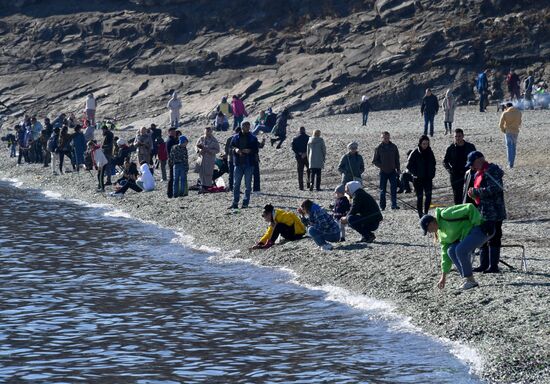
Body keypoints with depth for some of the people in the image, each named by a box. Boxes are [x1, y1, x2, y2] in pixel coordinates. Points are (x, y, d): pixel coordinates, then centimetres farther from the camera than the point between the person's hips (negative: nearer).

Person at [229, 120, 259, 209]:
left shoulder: (253, 138, 5)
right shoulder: (235, 137, 10)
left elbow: (256, 150, 1)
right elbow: (231, 147, 11)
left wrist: (250, 151, -18)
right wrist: (235, 150, -10)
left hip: (249, 164, -1)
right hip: (238, 163, 1)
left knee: (248, 184, 1)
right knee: (236, 184, -1)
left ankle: (245, 203, 6)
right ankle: (235, 202, 2)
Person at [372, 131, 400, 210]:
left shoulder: (394, 147, 5)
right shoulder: (379, 148, -1)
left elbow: (397, 159, 12)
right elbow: (374, 161, 2)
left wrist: (398, 169, 7)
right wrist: (381, 166, -11)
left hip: (392, 171, 1)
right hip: (383, 172, -1)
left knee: (394, 188, -9)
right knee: (382, 190, 5)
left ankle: (394, 204, -8)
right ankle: (382, 206, 12)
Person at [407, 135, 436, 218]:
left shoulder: (430, 152, 4)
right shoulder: (415, 153, -9)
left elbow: (433, 164, 17)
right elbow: (409, 166, -5)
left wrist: (432, 173, 5)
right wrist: (416, 173, -13)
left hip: (428, 178, 3)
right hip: (418, 179, -3)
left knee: (428, 196, -5)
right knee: (419, 197, 2)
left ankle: (425, 212, 8)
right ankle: (420, 214, 12)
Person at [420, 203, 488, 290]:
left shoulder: (446, 215, -19)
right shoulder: (441, 233, 10)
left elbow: (469, 208, -22)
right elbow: (445, 254, 14)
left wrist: (476, 225, -20)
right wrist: (443, 276, 14)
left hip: (480, 230, -9)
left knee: (460, 250, -24)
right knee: (451, 251, -4)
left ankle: (471, 280, -10)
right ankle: (467, 280, 1)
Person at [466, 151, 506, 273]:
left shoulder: (491, 171, -14)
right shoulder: (478, 173, 18)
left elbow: (493, 189, -25)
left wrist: (475, 191, -19)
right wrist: (473, 193, 8)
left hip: (493, 212, -10)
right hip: (482, 212, 11)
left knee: (493, 239, -8)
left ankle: (493, 266, -6)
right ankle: (484, 265, 20)